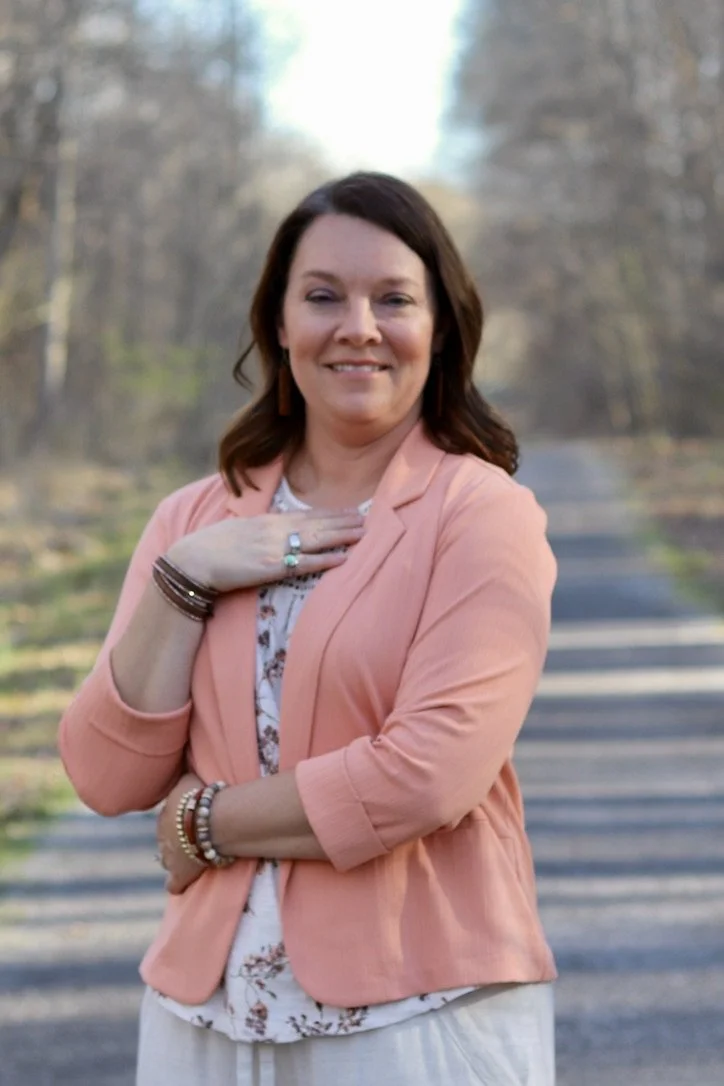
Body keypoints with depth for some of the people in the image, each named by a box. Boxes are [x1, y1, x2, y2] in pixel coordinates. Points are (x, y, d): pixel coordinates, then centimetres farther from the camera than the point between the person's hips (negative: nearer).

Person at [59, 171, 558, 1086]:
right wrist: (183, 582, -11)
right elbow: (107, 780, 0)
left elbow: (430, 777, -18)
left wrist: (209, 824, -8)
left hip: (419, 1009, -4)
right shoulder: (194, 519, 7)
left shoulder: (482, 512, -7)